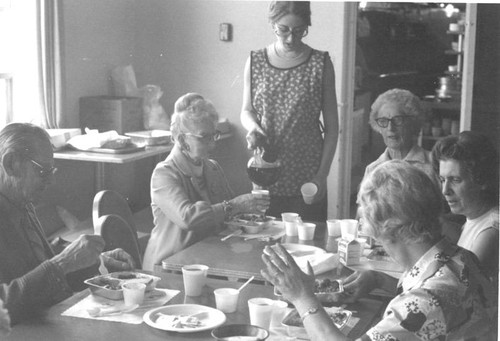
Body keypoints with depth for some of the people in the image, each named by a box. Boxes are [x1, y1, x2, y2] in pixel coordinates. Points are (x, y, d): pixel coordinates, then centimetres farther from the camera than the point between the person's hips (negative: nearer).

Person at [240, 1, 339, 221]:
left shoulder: (320, 63, -1)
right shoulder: (255, 62, 3)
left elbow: (332, 128, 1)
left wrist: (322, 175, -5)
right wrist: (252, 126, -9)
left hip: (307, 178, -1)